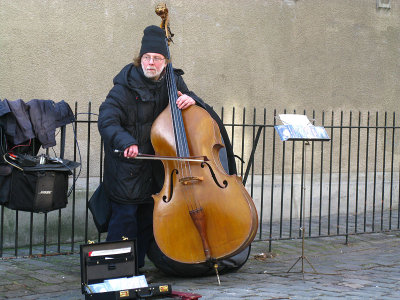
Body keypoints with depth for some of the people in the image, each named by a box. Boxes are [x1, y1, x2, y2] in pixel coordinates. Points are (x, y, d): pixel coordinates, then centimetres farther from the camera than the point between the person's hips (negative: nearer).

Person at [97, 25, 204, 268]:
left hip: (157, 165, 5)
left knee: (150, 216, 12)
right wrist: (125, 142, -39)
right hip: (127, 168, -5)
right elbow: (107, 120, -20)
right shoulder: (126, 86, -11)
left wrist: (190, 100, -12)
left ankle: (138, 266, 26)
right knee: (125, 216, -4)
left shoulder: (172, 83, 5)